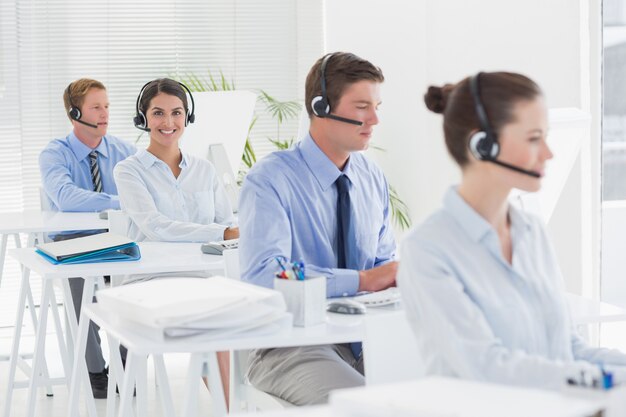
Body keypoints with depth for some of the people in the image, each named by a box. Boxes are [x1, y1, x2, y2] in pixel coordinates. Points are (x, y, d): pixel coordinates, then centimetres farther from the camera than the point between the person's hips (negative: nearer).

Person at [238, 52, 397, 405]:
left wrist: (399, 273, -8)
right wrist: (363, 280, -26)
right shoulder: (270, 180, -11)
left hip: (365, 337, 6)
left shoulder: (373, 178, 9)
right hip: (292, 346, -5)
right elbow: (263, 274, -24)